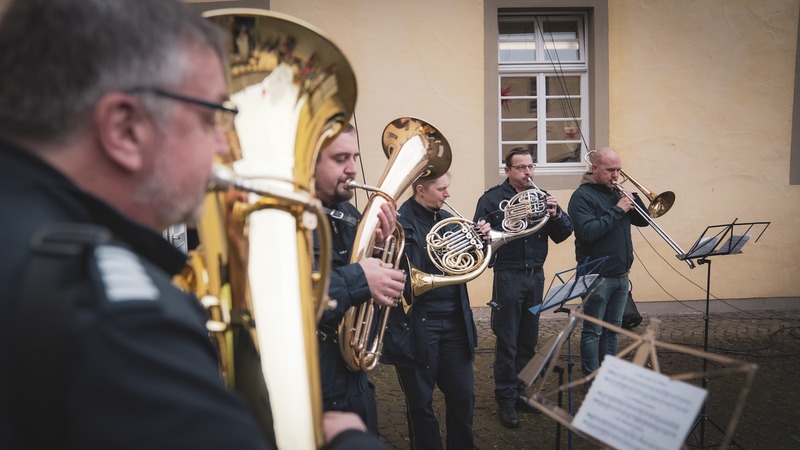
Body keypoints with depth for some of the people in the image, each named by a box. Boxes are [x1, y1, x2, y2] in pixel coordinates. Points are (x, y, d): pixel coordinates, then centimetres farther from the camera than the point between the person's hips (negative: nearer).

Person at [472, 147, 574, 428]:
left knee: (528, 341, 13)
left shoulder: (540, 197, 10)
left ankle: (520, 392, 27)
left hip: (536, 276, 5)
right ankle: (506, 400, 14)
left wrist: (555, 215, -13)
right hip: (508, 276, -4)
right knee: (507, 342, 2)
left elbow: (563, 235, 6)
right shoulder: (492, 198, -3)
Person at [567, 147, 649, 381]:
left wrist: (633, 199, -5)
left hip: (621, 275, 7)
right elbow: (589, 232, -25)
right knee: (593, 331, 3)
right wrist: (618, 209, -21)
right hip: (597, 276, -7)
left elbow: (643, 221, 12)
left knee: (612, 329, 16)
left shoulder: (616, 192, 11)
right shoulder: (582, 196, -12)